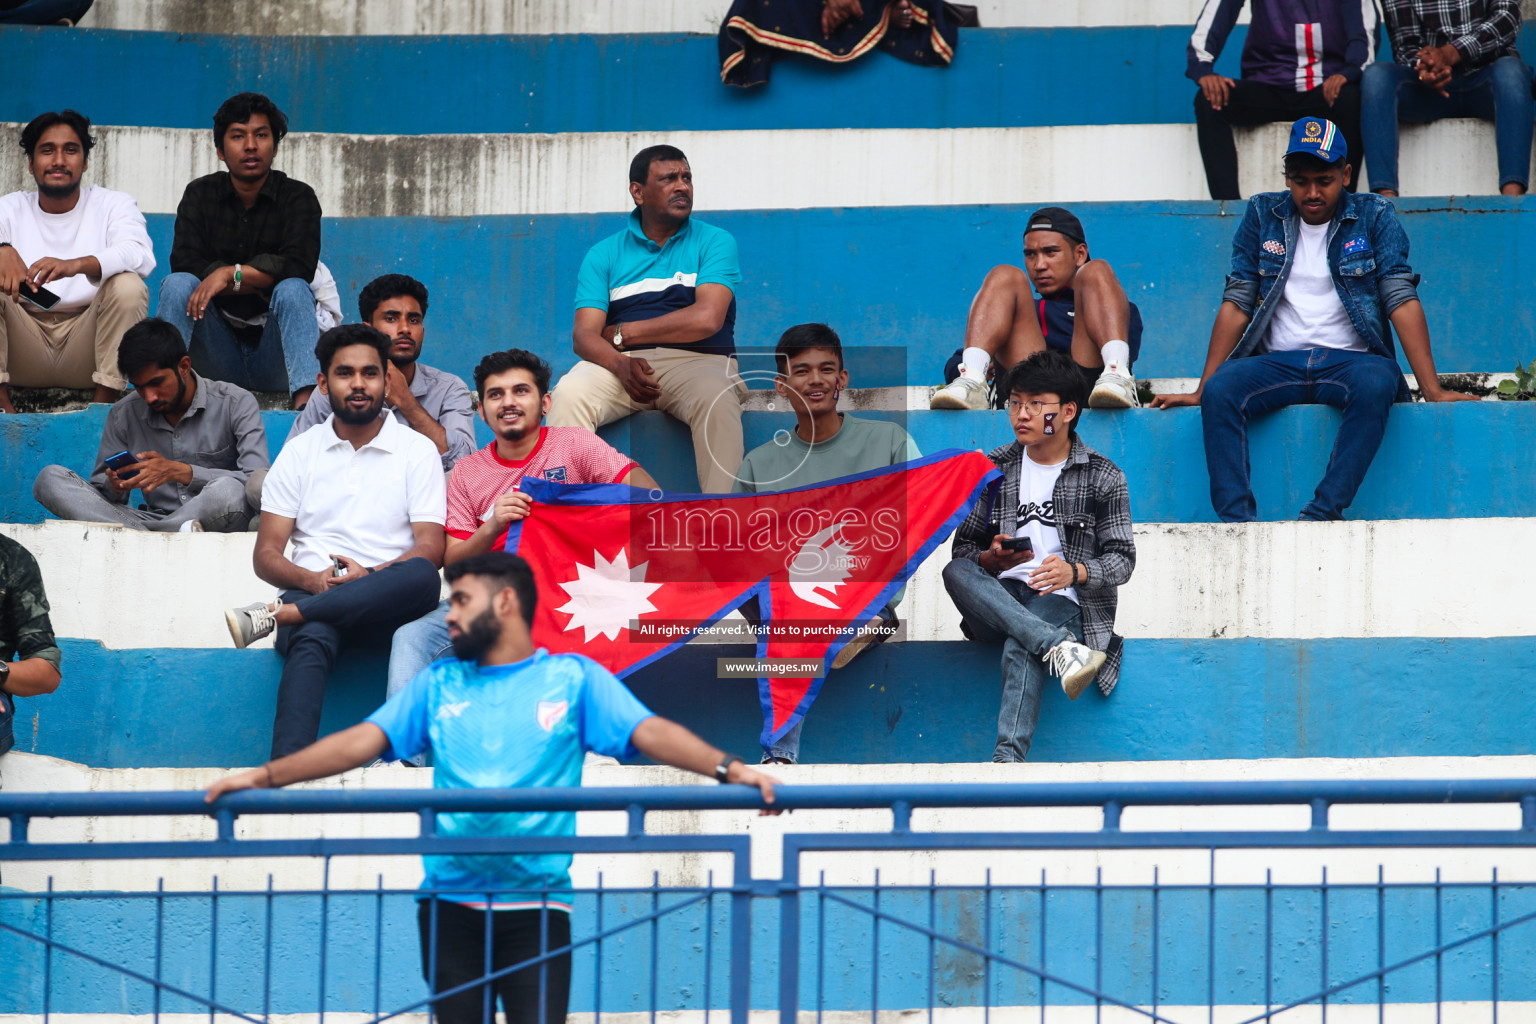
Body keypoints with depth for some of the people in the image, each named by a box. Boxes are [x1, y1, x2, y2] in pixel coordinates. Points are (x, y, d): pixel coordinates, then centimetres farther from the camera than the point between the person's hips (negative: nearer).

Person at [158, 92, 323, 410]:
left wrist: (231, 274, -22)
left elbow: (299, 266, -16)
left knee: (294, 290, -29)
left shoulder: (298, 197, 1)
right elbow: (184, 261, -8)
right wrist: (253, 283, -14)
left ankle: (307, 395, -50)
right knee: (178, 283, -20)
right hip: (219, 357, 2)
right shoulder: (201, 195, 8)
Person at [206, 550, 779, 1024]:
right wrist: (265, 777, -1)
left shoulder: (573, 678, 6)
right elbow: (362, 742, 9)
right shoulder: (439, 684, 15)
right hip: (451, 905, 3)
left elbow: (648, 732, -5)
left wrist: (728, 768, -21)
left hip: (537, 908, -3)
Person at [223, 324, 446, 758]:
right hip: (314, 593, 0)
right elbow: (265, 555, 10)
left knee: (421, 578, -37)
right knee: (312, 640, -38)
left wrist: (371, 575, -18)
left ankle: (277, 615, -38)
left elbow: (431, 549, 1)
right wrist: (309, 579, -13)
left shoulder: (418, 451, 11)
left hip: (384, 606, 0)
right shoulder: (300, 452, 16)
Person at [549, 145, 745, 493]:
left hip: (696, 360, -2)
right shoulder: (603, 255, 13)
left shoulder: (714, 242, 7)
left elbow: (707, 318, -8)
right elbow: (584, 334, 1)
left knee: (716, 399, -36)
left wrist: (621, 332, -3)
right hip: (622, 363, 2)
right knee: (569, 393, -29)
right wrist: (621, 365, -23)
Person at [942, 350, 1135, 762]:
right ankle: (1059, 648, -46)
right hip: (999, 600, 4)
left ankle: (1007, 758, -56)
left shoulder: (1102, 477, 7)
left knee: (1020, 651, -38)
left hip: (1061, 600, -4)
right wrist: (991, 560, -12)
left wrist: (1075, 571, -19)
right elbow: (963, 548, 13)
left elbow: (1122, 559, 3)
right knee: (956, 572, -32)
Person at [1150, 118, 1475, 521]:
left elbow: (1402, 301, -3)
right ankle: (1235, 519, -37)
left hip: (1351, 360, -2)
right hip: (1278, 363, 2)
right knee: (1221, 390, -29)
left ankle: (1323, 513, -41)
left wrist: (1432, 390, -12)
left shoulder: (1374, 216, 5)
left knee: (1377, 384, -37)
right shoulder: (1262, 215, 10)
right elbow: (1236, 303, 7)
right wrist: (1201, 390, 0)